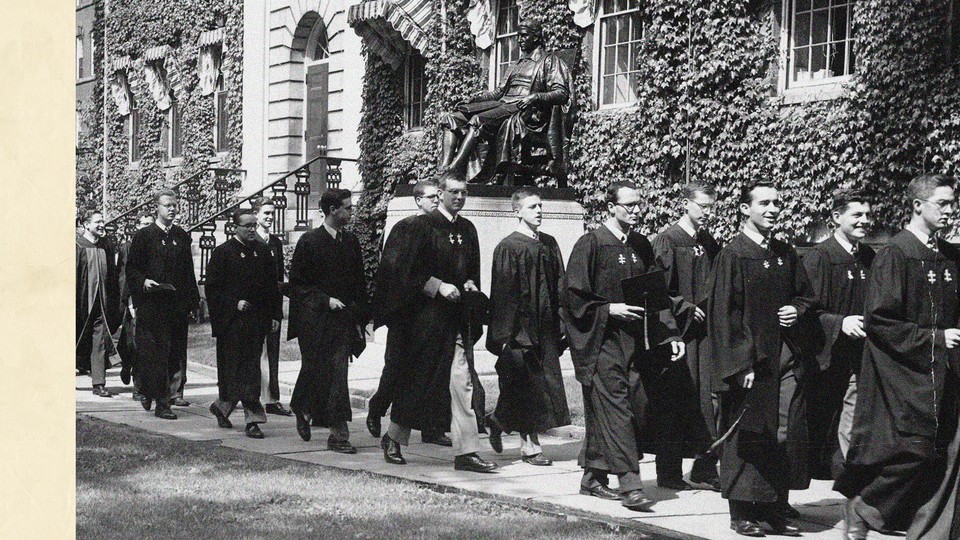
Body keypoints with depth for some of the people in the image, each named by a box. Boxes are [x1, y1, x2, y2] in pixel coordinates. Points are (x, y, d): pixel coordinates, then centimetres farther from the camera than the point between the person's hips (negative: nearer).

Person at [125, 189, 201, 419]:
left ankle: (174, 392, 14)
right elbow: (131, 269, 2)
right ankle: (161, 401, -4)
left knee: (176, 352, 4)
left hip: (178, 304, 4)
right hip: (151, 304, -4)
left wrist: (193, 299, 12)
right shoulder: (143, 236, 1)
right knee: (155, 353, -6)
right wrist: (143, 282, -17)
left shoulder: (182, 236, 14)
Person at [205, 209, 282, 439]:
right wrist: (234, 303, -15)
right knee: (236, 368, -3)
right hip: (232, 322, -5)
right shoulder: (222, 253, -4)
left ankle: (222, 406, 19)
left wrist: (275, 315, 9)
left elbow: (272, 286, 15)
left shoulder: (263, 251, 10)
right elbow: (212, 288, -5)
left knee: (250, 368, 6)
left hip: (257, 320, 5)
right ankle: (253, 416, 1)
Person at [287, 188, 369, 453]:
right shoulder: (309, 242, -6)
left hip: (343, 320, 4)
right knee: (314, 370, 3)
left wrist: (360, 318, 8)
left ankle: (338, 435, -2)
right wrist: (325, 300, -13)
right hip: (314, 320, -3)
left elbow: (359, 283, 14)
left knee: (337, 374, -2)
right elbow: (296, 283, -4)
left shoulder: (351, 242, 10)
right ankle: (301, 409, 32)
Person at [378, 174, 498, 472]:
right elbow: (408, 269, -9)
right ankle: (393, 438, 25)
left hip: (457, 317, 5)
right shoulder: (423, 226, -6)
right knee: (416, 379, 5)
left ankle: (466, 451, -3)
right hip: (426, 315, -5)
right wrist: (439, 286, -17)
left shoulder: (467, 230, 11)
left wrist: (470, 285, 1)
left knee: (462, 381, -3)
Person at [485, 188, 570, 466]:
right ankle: (529, 444, 11)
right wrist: (504, 333, -14)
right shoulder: (508, 247, -7)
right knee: (526, 384, -2)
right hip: (520, 325, -6)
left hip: (544, 326, 6)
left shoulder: (549, 244, 11)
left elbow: (559, 285, 14)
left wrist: (560, 324, 7)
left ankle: (498, 421, 23)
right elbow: (502, 292, -10)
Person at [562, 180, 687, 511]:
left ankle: (593, 478, 21)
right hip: (602, 342, -7)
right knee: (614, 409, -11)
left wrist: (670, 335, 7)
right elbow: (573, 294, -9)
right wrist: (609, 309, -18)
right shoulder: (591, 244, -8)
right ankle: (630, 486, -13)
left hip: (632, 342, 7)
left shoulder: (641, 246, 11)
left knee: (634, 407, 9)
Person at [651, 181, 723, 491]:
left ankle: (705, 468, 12)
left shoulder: (710, 244, 14)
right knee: (676, 402, -2)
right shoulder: (668, 241, -6)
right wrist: (685, 308, -19)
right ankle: (669, 473, 6)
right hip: (679, 331, -6)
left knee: (708, 398, 3)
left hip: (705, 329, 6)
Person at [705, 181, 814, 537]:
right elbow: (724, 314, -11)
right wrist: (741, 364, -17)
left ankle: (777, 507, 17)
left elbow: (804, 293, 24)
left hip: (786, 357, 6)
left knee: (787, 434, 6)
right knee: (747, 437, -1)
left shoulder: (785, 254, 11)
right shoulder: (732, 256, -7)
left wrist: (797, 309, -1)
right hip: (750, 359, -6)